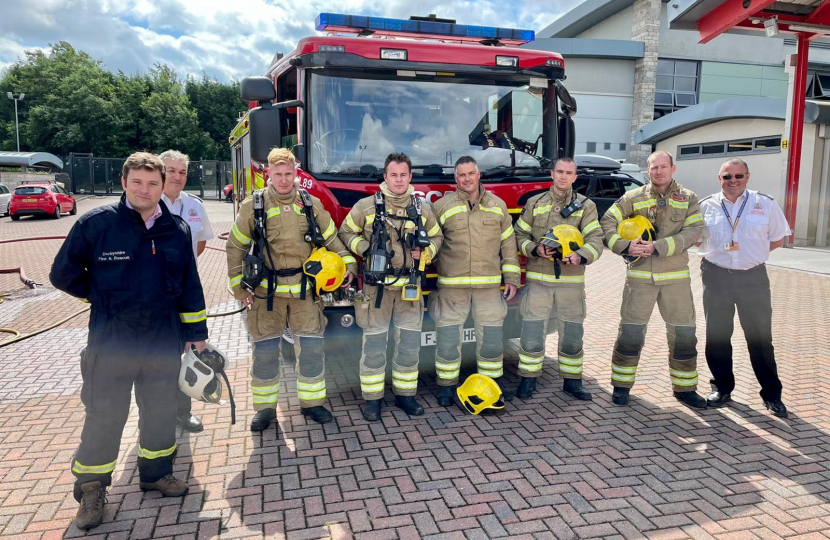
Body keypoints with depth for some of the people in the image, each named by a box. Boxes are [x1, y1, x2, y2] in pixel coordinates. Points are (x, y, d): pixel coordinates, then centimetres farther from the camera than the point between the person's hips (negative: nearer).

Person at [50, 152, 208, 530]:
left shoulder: (177, 230, 2)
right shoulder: (96, 223, -8)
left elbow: (189, 286, 7)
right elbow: (63, 273, 1)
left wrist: (196, 332, 8)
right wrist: (104, 297, 5)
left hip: (164, 341, 3)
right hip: (111, 343, -3)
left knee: (161, 411, 15)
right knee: (104, 416, 5)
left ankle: (156, 473, 35)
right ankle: (91, 489, 25)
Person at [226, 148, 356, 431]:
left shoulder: (311, 204, 3)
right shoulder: (253, 206, -2)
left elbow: (331, 238, 11)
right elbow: (235, 248, 3)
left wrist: (347, 264, -1)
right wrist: (239, 287, 0)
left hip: (305, 290, 1)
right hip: (266, 291, -1)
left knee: (311, 348, 5)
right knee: (265, 351, 7)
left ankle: (311, 402, 21)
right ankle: (265, 407, 22)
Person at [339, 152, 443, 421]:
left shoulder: (422, 209, 7)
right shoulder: (366, 206, -1)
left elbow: (436, 237, 18)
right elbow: (346, 233, 6)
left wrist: (425, 251, -3)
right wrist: (364, 248, -11)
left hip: (409, 286, 3)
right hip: (376, 286, -3)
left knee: (409, 343, 8)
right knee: (374, 343, 2)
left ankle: (405, 394, 24)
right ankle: (372, 398, 15)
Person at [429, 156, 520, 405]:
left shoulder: (497, 205, 8)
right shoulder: (442, 206, 1)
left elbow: (508, 244, 11)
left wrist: (512, 278, 7)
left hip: (489, 285, 2)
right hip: (451, 286, -2)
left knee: (492, 336, 10)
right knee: (448, 336, 4)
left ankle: (493, 381, 28)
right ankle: (446, 385, 19)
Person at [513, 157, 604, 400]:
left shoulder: (585, 206, 4)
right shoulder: (534, 203, 6)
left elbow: (595, 239, -6)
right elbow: (520, 234, 7)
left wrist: (582, 256, -27)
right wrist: (535, 249, -13)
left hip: (571, 280, 1)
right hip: (538, 278, 0)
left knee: (572, 334, 8)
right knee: (532, 332, 1)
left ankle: (572, 380, 24)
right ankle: (528, 379, 16)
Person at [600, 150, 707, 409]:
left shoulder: (688, 199, 6)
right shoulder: (633, 198, 4)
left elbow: (693, 232, -7)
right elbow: (607, 222, 0)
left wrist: (658, 247, -19)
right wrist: (625, 246, -17)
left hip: (676, 277, 1)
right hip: (640, 276, -1)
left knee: (684, 333, 5)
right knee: (630, 331, 1)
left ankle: (684, 387, 22)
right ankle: (622, 384, 15)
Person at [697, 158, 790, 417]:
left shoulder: (766, 204, 0)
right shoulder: (706, 206, 2)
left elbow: (778, 239, 8)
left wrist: (752, 251, -2)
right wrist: (717, 252, -2)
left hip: (753, 278, -1)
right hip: (716, 277, 1)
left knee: (760, 337, 4)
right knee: (717, 335, 9)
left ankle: (772, 393, 17)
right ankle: (722, 387, 24)